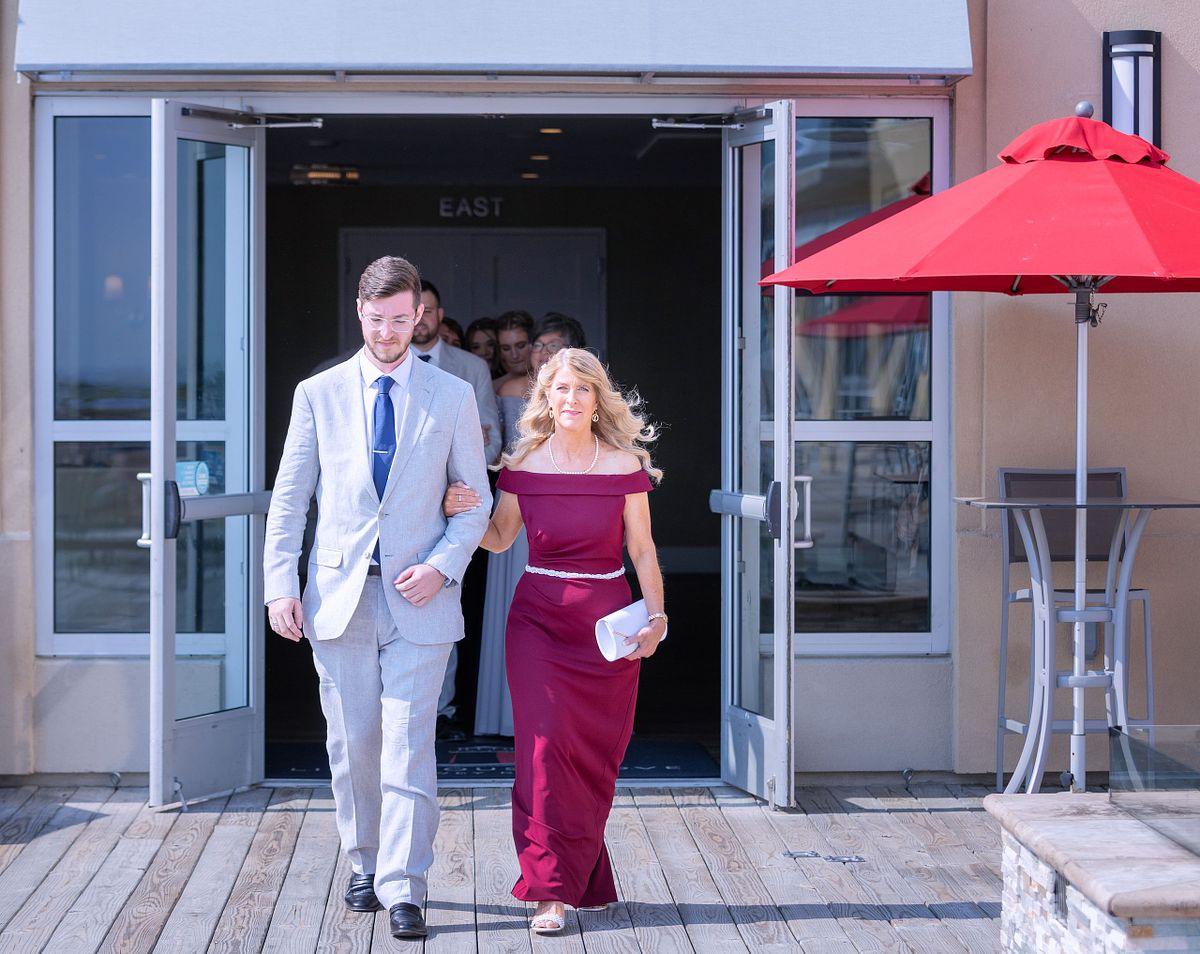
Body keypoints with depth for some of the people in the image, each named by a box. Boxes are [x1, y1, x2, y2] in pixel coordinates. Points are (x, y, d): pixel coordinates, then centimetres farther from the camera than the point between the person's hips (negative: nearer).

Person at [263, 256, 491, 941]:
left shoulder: (452, 397, 5)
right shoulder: (318, 394, 6)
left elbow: (475, 500, 8)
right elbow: (289, 499, 7)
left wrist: (442, 566, -8)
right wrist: (282, 587, -3)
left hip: (418, 599, -1)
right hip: (339, 595, 1)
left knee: (408, 747, -7)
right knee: (352, 746, 8)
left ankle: (404, 891, -5)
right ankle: (366, 865, 26)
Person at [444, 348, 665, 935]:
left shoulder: (624, 465, -2)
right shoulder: (524, 465, -1)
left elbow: (641, 549, 4)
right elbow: (499, 539, 10)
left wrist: (656, 616, -1)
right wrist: (462, 512, -8)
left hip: (609, 621, 0)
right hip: (539, 617, 0)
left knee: (596, 754, 5)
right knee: (545, 745, -9)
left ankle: (584, 876, 22)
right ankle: (552, 890, -3)